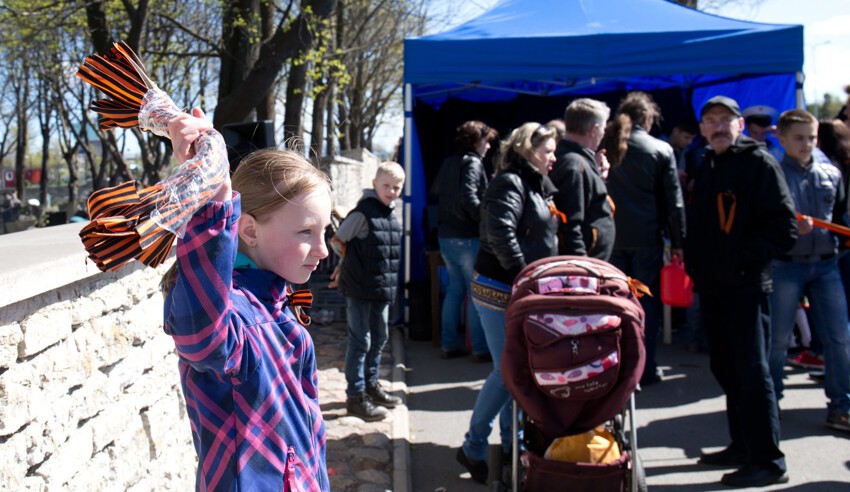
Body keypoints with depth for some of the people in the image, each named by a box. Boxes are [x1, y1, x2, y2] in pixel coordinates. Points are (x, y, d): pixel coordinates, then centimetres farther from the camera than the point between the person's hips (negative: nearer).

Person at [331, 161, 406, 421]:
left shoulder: (390, 213, 9)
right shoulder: (363, 212, -16)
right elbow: (337, 240, -11)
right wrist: (351, 264, 4)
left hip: (382, 288, 8)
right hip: (359, 289, -8)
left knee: (380, 337, 17)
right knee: (360, 341, -1)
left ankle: (371, 386, 32)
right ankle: (355, 396, 8)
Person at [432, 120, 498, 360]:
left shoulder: (448, 163, 12)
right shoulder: (472, 163, -12)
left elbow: (437, 190, 21)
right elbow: (468, 197, -25)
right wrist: (486, 219, -17)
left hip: (445, 235, 8)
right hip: (467, 238, -8)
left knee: (454, 289, 14)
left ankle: (448, 345, 18)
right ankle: (480, 348, 5)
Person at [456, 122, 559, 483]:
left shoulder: (536, 186, 18)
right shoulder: (511, 183, -12)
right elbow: (501, 233, -25)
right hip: (500, 291, -9)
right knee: (507, 370, -8)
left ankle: (511, 442, 23)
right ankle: (472, 448, 5)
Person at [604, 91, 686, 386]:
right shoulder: (661, 150, -2)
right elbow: (674, 201, -2)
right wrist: (678, 242, 2)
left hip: (611, 237, 2)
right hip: (647, 239, -2)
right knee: (647, 302, 5)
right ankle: (645, 370, 9)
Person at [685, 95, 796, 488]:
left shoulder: (759, 162, -8)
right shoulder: (707, 167, 16)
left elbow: (784, 226, -14)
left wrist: (744, 258, -18)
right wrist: (696, 264, 10)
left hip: (746, 286, -8)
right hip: (713, 285, 8)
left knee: (751, 371, -5)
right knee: (725, 368, 14)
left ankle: (768, 461, 4)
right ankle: (743, 447, 28)